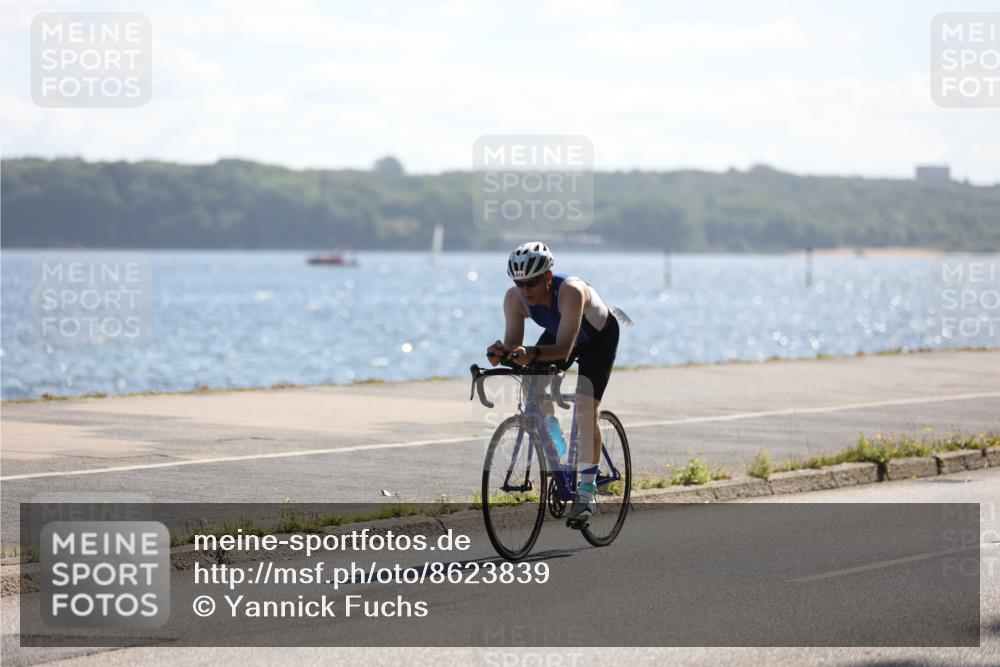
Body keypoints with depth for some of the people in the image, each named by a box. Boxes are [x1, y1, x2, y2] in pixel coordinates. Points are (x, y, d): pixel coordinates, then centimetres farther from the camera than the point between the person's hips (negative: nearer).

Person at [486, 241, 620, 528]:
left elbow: (563, 349, -47)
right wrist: (502, 352, -54)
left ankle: (587, 491, -10)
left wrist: (532, 354, -65)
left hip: (599, 336, -5)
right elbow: (513, 343, -31)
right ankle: (554, 442, 8)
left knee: (586, 409, -18)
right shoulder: (515, 298, -26)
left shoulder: (571, 291, -42)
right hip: (558, 333, 5)